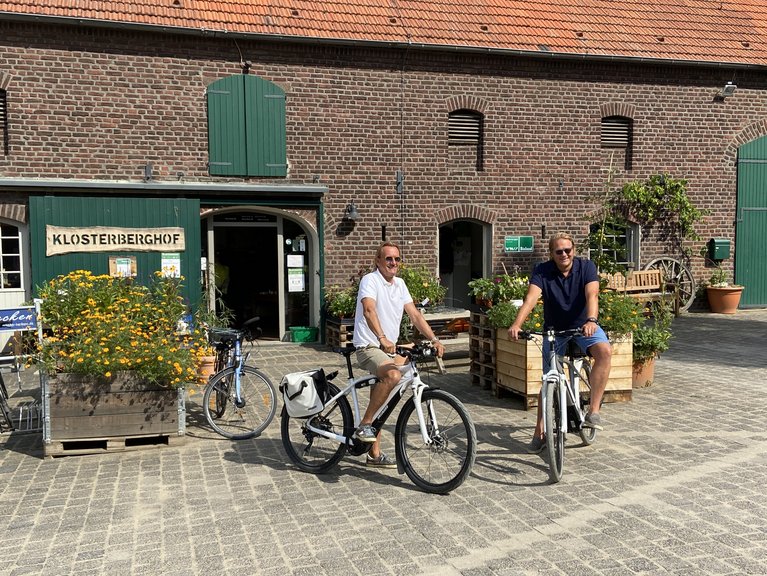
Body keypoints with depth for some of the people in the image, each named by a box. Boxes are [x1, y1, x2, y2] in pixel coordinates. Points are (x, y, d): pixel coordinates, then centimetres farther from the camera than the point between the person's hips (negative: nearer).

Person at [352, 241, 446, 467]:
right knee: (393, 375, -35)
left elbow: (414, 314, 10)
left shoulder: (399, 284, 13)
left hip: (389, 348, 8)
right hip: (369, 347, -8)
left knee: (379, 403, 13)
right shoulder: (370, 280, -11)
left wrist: (434, 339, -2)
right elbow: (369, 311, -28)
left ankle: (374, 454, 23)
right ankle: (364, 426, -21)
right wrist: (382, 338, -44)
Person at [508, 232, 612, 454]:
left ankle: (593, 411, -25)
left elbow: (592, 294, -27)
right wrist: (517, 324, -45)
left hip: (583, 327, 0)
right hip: (554, 330, 1)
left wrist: (591, 320, -48)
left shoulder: (586, 267, -11)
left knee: (605, 351, -31)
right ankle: (539, 432, 14)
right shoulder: (542, 271, -12)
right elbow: (531, 297, -27)